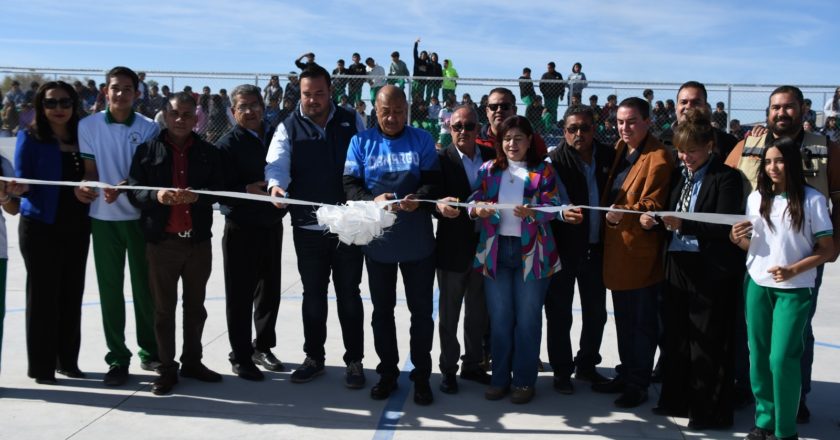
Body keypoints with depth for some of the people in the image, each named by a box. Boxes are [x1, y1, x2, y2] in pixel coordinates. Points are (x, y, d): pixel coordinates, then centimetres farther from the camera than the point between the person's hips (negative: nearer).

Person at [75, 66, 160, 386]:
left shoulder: (149, 128, -1)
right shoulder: (89, 125, 2)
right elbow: (90, 169, 4)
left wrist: (122, 187, -24)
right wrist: (83, 186, -18)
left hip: (140, 216, -1)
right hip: (103, 218, 1)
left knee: (144, 286, 6)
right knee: (110, 288, 5)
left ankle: (150, 351, 21)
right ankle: (117, 358, 15)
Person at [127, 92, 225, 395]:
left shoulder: (208, 152, 6)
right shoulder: (147, 150, 3)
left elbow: (219, 189, 2)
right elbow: (134, 191, -2)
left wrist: (197, 196, -18)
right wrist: (156, 195, -22)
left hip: (199, 241, 2)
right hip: (162, 241, -2)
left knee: (195, 306, 13)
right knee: (164, 308, 6)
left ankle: (192, 362, 27)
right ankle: (167, 368, 16)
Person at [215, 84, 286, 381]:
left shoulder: (276, 136, 6)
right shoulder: (227, 144, -7)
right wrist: (247, 190, -23)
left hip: (272, 225, 5)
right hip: (241, 228, -4)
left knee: (269, 291, 14)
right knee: (240, 295, 3)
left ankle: (263, 347, 30)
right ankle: (240, 356, 15)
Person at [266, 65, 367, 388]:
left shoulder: (351, 122, 4)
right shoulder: (289, 128, 2)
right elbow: (276, 163, -13)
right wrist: (276, 185, -35)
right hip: (308, 225, 1)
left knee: (349, 294, 8)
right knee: (312, 295, 13)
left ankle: (354, 361, 20)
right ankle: (314, 358, 28)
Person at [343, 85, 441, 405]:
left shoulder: (422, 140, 2)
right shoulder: (360, 142, 2)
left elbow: (434, 182, -5)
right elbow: (350, 185, -5)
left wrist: (418, 198, -27)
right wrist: (372, 200, -25)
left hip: (417, 242, -1)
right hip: (377, 242, 1)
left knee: (421, 310, 7)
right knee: (382, 309, 13)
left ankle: (421, 375, 22)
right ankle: (387, 372, 29)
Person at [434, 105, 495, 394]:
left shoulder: (493, 158, 3)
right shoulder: (441, 159, -7)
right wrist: (441, 206, -36)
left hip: (484, 247, 4)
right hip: (453, 248, -3)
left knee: (478, 313, 16)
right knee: (449, 314, 10)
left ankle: (472, 365, 32)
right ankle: (448, 369, 24)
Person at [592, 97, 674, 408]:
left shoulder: (658, 158, -12)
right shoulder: (620, 149, 14)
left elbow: (654, 205, -18)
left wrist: (623, 213, -29)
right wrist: (608, 214, 6)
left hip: (640, 251, -8)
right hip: (616, 246, 8)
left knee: (641, 322, 3)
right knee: (623, 319, 18)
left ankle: (638, 385, 14)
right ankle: (626, 375, 31)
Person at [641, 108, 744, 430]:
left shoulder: (725, 177, -7)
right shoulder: (679, 175, 12)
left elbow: (725, 227, -16)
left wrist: (684, 224, -23)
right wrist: (653, 221, -3)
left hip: (711, 270, -6)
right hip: (678, 264, 6)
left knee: (707, 343, 2)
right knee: (675, 336, 12)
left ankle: (709, 411, 15)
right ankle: (676, 400, 27)